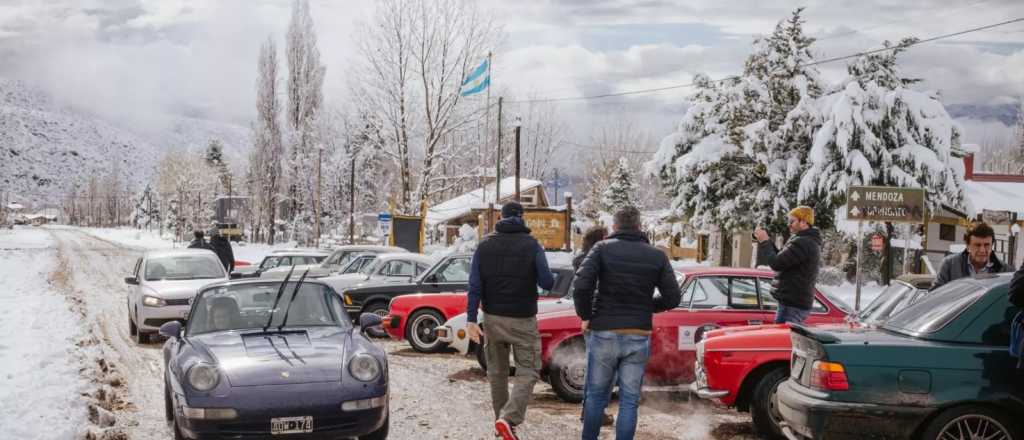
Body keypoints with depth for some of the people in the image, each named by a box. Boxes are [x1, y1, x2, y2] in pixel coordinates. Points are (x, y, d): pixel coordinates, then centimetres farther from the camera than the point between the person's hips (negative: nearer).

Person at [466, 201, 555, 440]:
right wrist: (550, 277, 14)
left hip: (493, 318, 4)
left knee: (497, 372, 15)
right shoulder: (531, 245, -6)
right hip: (522, 320, -3)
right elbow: (547, 283, -9)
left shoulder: (484, 245, 2)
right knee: (528, 371, 3)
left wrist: (471, 319, -5)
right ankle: (509, 418, -15)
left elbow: (475, 285, -4)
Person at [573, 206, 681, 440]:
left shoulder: (602, 248, -2)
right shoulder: (657, 256, 4)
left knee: (596, 396, 13)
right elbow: (673, 298, 2)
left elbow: (581, 285, -15)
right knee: (629, 401, 7)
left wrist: (586, 315, -1)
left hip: (603, 333, -1)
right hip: (639, 337, 1)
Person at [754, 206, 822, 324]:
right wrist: (767, 241, 8)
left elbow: (776, 263, -21)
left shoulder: (802, 243, -18)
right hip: (797, 302, 11)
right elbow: (781, 258, 21)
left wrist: (764, 242, -8)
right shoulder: (809, 241, 18)